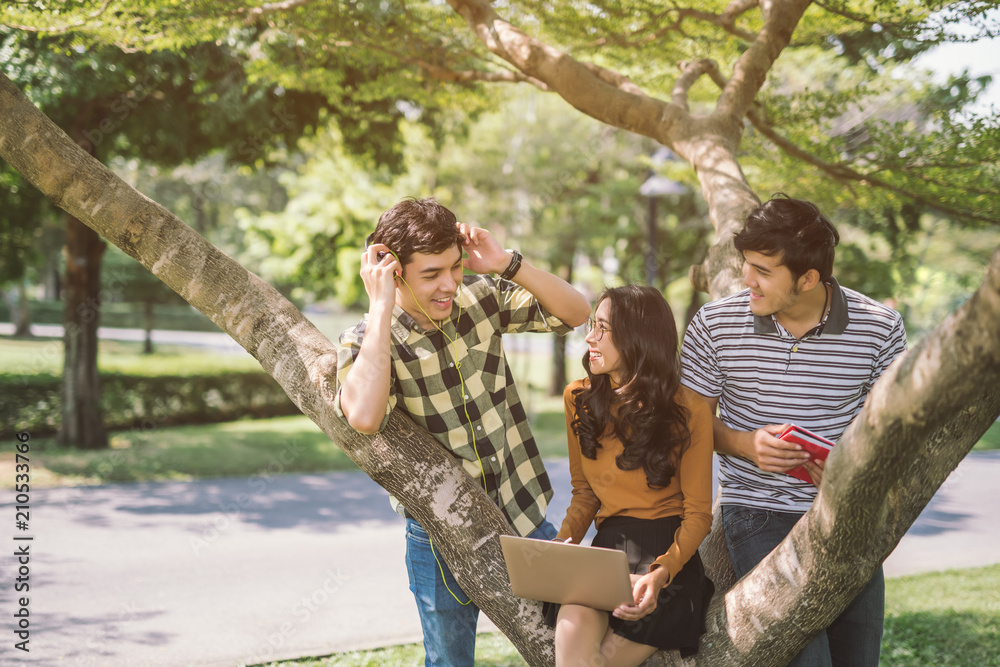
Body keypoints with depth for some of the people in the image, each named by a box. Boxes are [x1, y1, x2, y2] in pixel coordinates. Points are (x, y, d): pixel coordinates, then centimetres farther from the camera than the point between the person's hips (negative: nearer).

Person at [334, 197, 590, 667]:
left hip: (524, 517, 3)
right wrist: (380, 307, -32)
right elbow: (363, 416, -37)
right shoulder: (367, 342, -16)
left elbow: (575, 313, -6)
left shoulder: (480, 295, -6)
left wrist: (507, 264, -20)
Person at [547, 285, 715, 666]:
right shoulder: (579, 399, 9)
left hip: (668, 552, -3)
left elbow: (698, 513, -4)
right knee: (573, 631, -29)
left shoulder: (687, 411, -5)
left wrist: (662, 573, -22)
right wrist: (563, 542, -5)